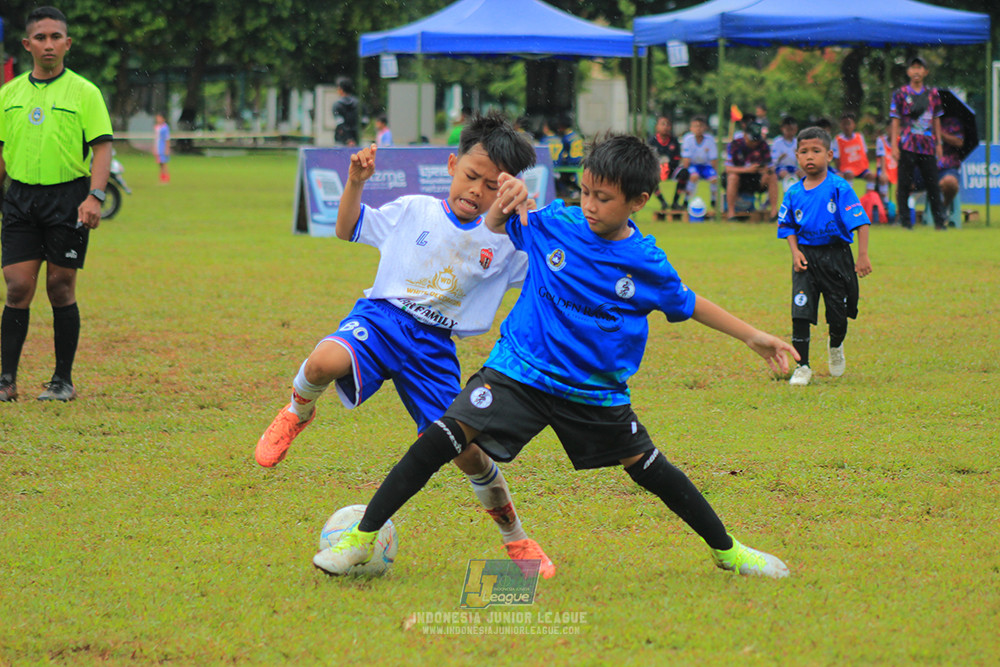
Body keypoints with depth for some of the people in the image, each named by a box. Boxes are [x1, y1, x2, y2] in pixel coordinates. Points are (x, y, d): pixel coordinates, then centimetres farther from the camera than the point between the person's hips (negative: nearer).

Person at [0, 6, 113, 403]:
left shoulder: (84, 93, -2)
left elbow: (102, 148, -6)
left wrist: (95, 197, -18)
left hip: (67, 197, -3)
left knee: (61, 290, 1)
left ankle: (63, 381, 9)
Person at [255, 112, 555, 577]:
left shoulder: (503, 242, 6)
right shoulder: (413, 212, 5)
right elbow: (349, 229, 16)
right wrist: (355, 183, -3)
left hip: (434, 346, 1)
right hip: (382, 319, -1)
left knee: (466, 449, -4)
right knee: (327, 360, -37)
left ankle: (516, 539, 20)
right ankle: (297, 414, 0)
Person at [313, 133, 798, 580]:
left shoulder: (647, 264, -6)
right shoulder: (553, 224, -7)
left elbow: (687, 305, 11)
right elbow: (498, 228, 10)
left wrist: (752, 336, 12)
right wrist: (503, 206, -14)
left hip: (596, 391, 1)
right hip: (519, 372, -1)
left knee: (648, 468, 7)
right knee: (447, 435, -19)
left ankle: (727, 551, 30)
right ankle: (360, 538, -14)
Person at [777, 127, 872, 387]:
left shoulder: (839, 188, -9)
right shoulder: (794, 193, 3)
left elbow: (860, 222, -12)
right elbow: (788, 226, 14)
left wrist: (863, 256, -19)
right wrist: (795, 251, -3)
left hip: (836, 256, -2)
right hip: (806, 257, 2)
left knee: (838, 314, 7)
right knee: (800, 312, -9)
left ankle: (836, 347, 40)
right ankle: (802, 366, 1)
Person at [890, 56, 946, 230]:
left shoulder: (932, 94, 11)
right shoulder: (901, 94, 3)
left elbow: (936, 119, 16)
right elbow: (895, 121, 2)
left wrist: (938, 143, 11)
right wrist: (894, 145, -5)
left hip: (928, 146, 2)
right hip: (907, 146, -2)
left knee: (933, 183, 3)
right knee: (904, 183, -2)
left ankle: (939, 220, 8)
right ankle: (905, 220, 4)